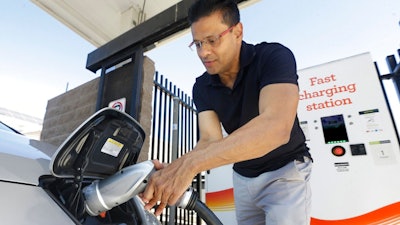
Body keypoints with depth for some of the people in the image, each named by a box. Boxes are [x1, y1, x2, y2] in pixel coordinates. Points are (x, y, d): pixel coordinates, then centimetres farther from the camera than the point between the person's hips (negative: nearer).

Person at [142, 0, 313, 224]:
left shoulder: (274, 56, -23)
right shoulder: (201, 87, -7)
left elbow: (276, 127, -39)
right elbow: (210, 140, -16)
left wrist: (191, 163, -46)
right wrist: (175, 171, -36)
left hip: (285, 171, -4)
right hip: (243, 177, 5)